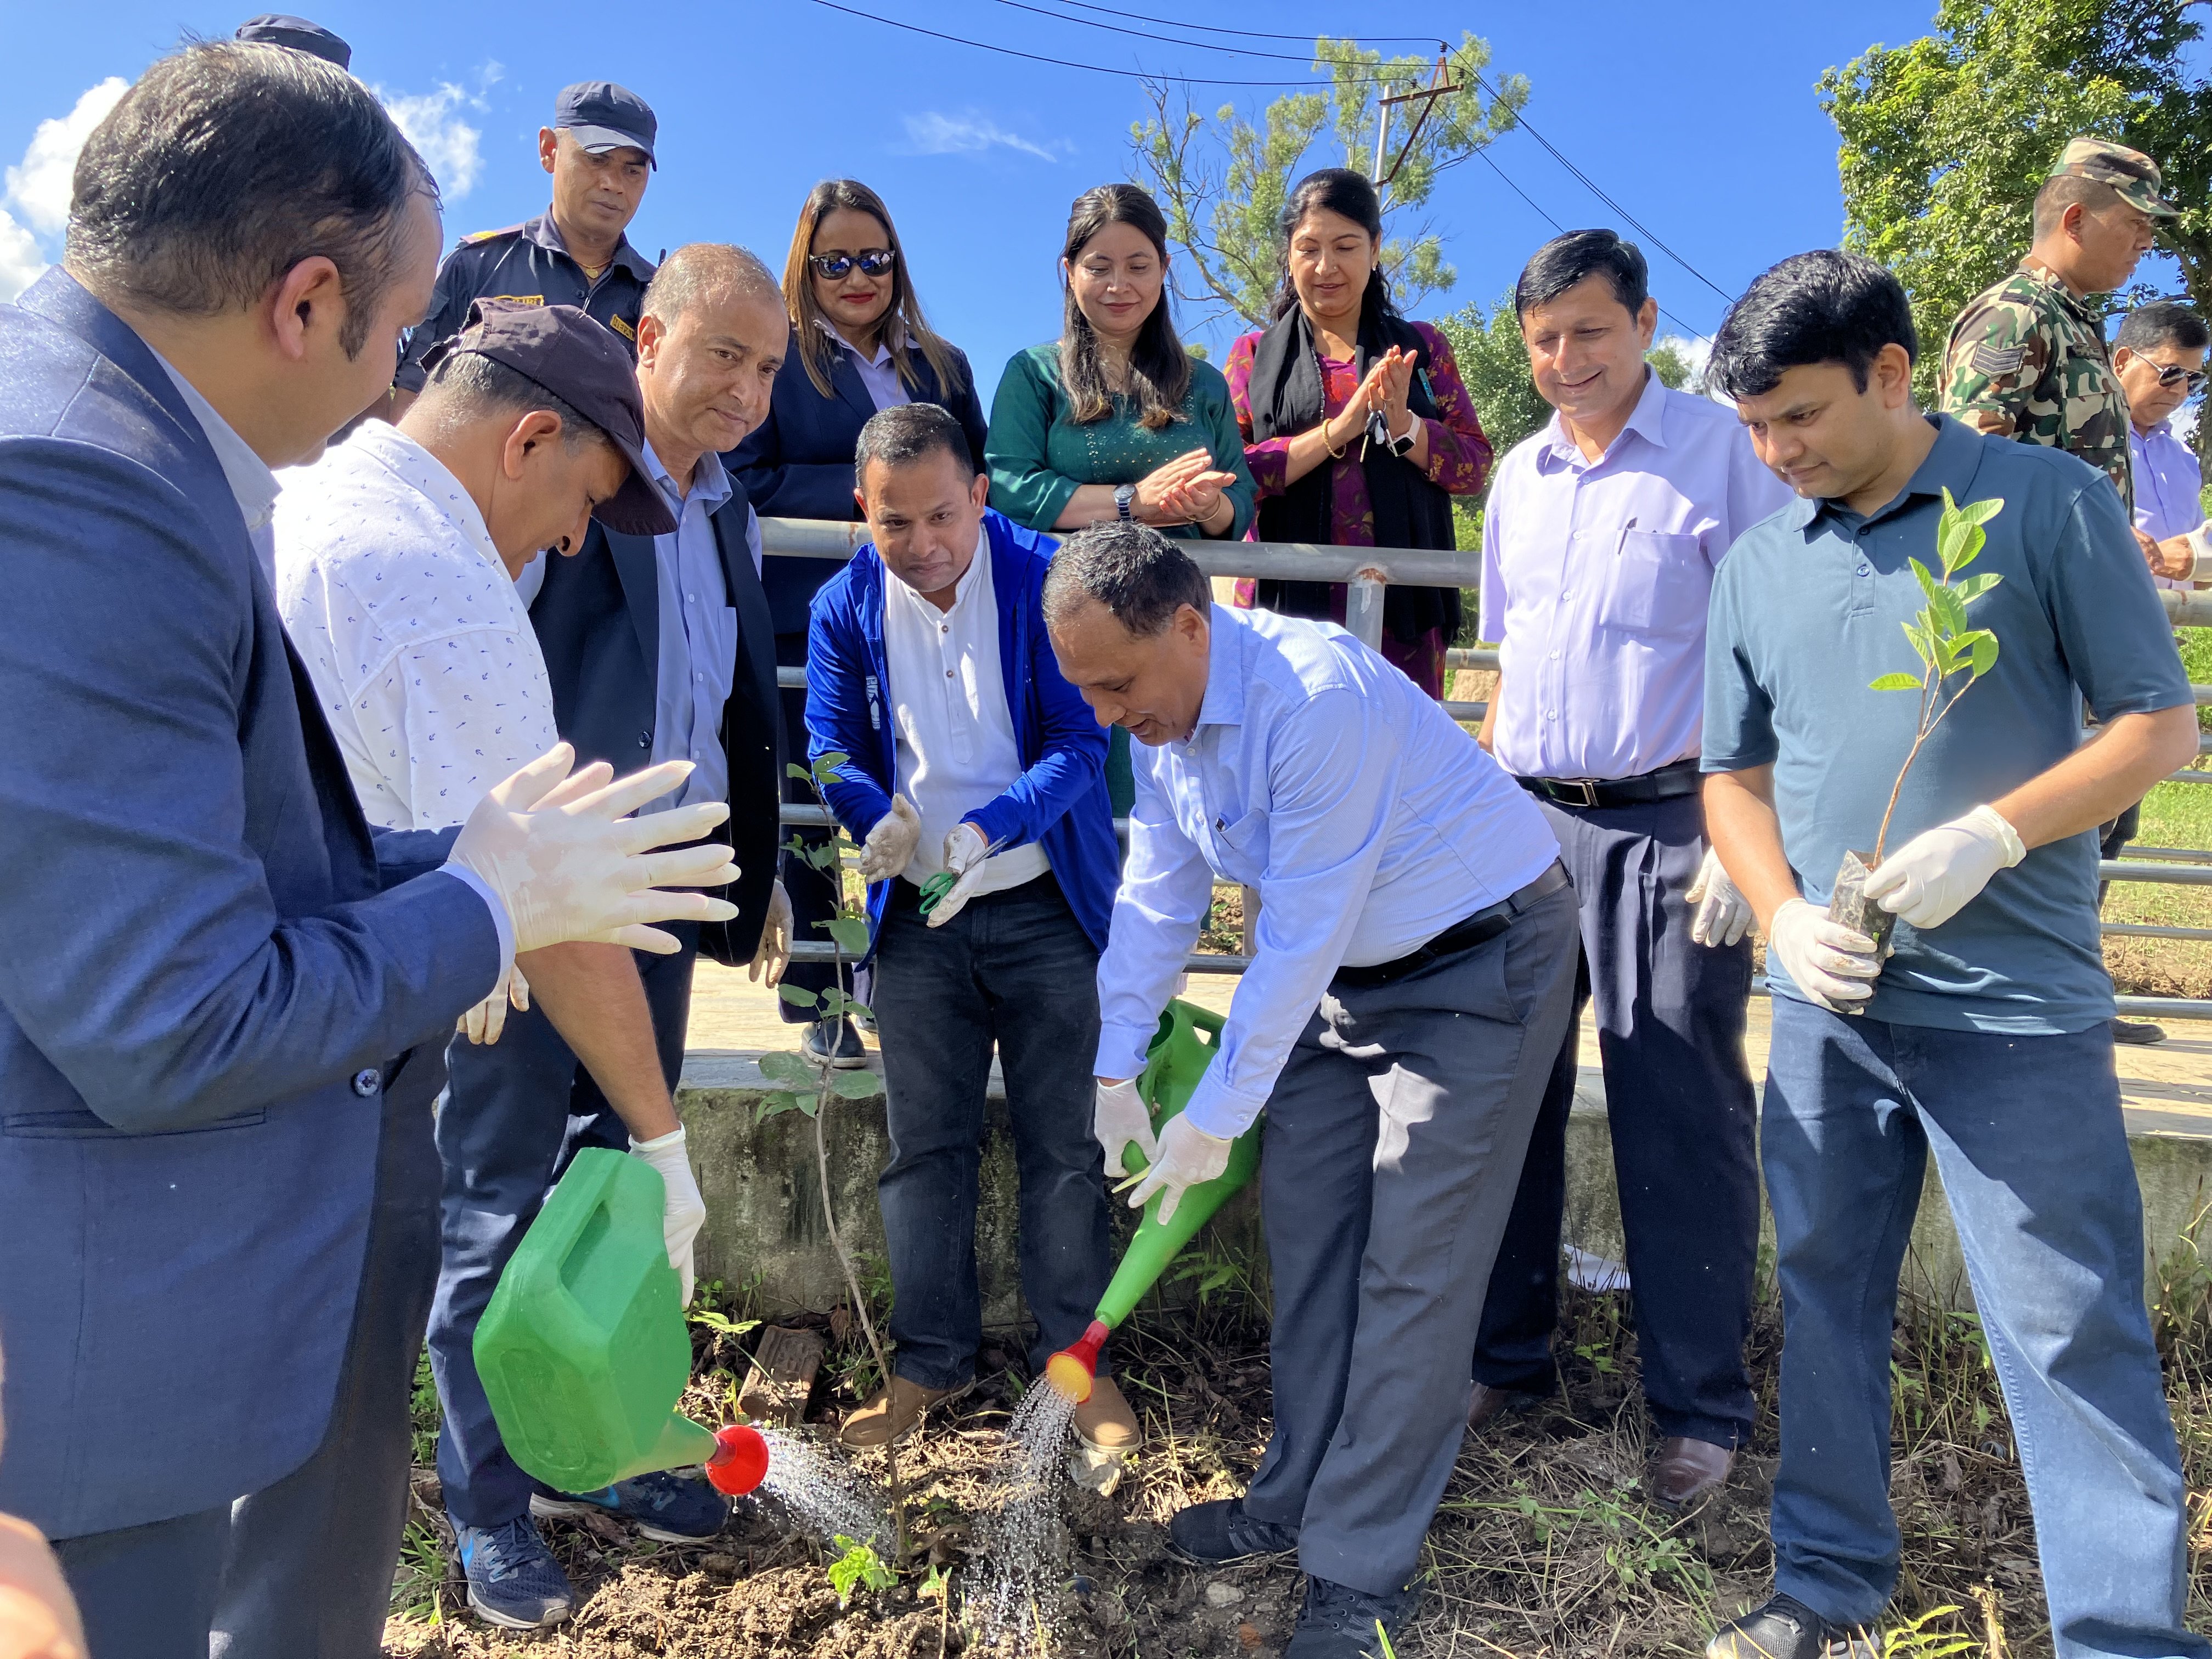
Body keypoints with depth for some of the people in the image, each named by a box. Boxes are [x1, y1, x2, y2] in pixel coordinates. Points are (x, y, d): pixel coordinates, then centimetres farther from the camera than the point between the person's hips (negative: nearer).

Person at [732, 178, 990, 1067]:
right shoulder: (777, 357, 6)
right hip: (809, 620, -2)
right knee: (810, 810, 3)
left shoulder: (942, 366, 18)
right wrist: (861, 491, -14)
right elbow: (747, 480, -5)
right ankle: (817, 1002, 14)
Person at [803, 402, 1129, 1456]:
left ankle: (1072, 1356, 23)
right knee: (924, 1144, 10)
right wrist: (881, 821, -21)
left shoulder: (1046, 581, -10)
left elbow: (1080, 742, -14)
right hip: (918, 916, 3)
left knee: (1063, 1143, 6)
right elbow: (834, 747, 2)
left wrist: (983, 832, -30)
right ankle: (931, 1359, 27)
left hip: (1046, 906, -2)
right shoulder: (845, 606, -1)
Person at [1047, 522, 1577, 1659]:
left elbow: (1298, 939, -29)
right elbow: (1158, 894, 3)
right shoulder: (1161, 709, -5)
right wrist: (1115, 1072, 1)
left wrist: (1215, 1119, -20)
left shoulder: (1318, 700, -33)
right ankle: (1299, 1498, 28)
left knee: (1410, 1269, -5)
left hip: (1479, 962, -8)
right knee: (1305, 1231, 11)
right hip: (1345, 970, 8)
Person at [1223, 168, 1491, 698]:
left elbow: (1475, 467, 7)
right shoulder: (1255, 354, 12)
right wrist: (1337, 429, -12)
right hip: (1288, 600, -1)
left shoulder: (1421, 346, 14)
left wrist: (1401, 424, -10)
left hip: (1401, 601, 1)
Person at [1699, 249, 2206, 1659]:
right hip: (1829, 1006, 5)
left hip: (2014, 1006, -4)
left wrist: (1990, 835, -17)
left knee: (2071, 1332, -1)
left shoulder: (2048, 502, -2)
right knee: (1828, 1304, 14)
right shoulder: (1761, 563, 10)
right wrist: (1783, 916, -4)